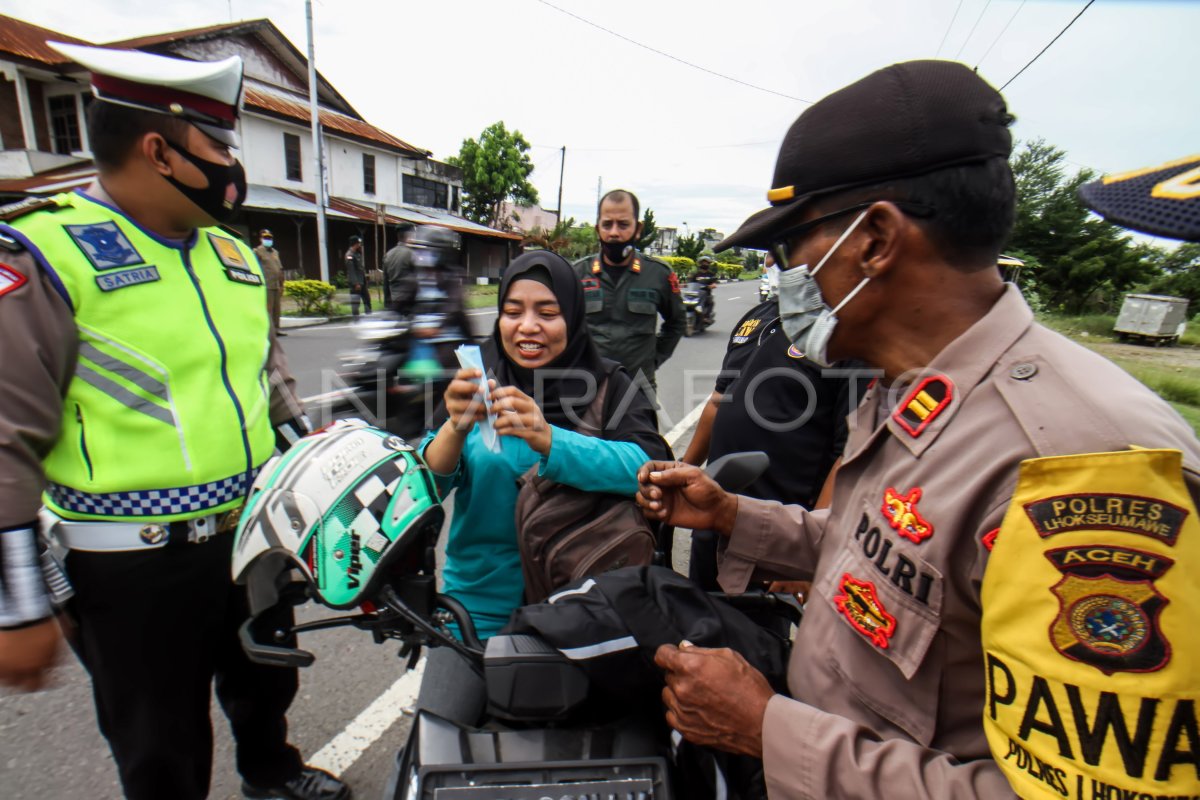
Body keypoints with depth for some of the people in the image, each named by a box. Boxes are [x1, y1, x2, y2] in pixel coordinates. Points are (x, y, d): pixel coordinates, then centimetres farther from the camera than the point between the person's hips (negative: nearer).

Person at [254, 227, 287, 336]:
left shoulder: (275, 252, 22)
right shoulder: (257, 251, 1)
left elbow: (280, 269, 23)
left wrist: (281, 284, 19)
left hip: (276, 285, 7)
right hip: (267, 286, -7)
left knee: (276, 308, 8)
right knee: (268, 308, -8)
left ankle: (276, 328, 14)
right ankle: (269, 330, -7)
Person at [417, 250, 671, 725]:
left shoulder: (608, 385, -5)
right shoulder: (478, 384, 1)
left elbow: (650, 466, -23)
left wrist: (548, 440, -38)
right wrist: (456, 426, -30)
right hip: (481, 605, 2)